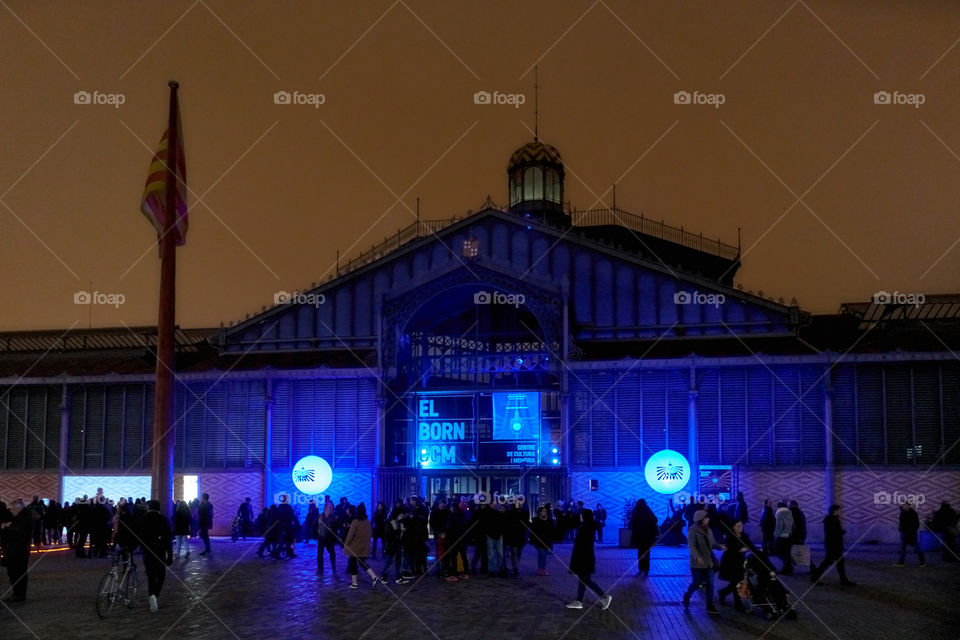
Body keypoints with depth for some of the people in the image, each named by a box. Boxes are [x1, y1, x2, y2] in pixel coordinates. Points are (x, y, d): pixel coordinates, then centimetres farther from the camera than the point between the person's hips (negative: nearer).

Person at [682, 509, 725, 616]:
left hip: (708, 562, 6)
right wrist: (697, 557, -40)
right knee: (696, 583, 4)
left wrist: (720, 547, -7)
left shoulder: (708, 529, 7)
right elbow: (691, 546, -25)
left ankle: (710, 606, 12)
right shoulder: (693, 531, -15)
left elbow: (712, 543, 14)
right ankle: (686, 597, 33)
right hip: (697, 563, -6)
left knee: (710, 584, 3)